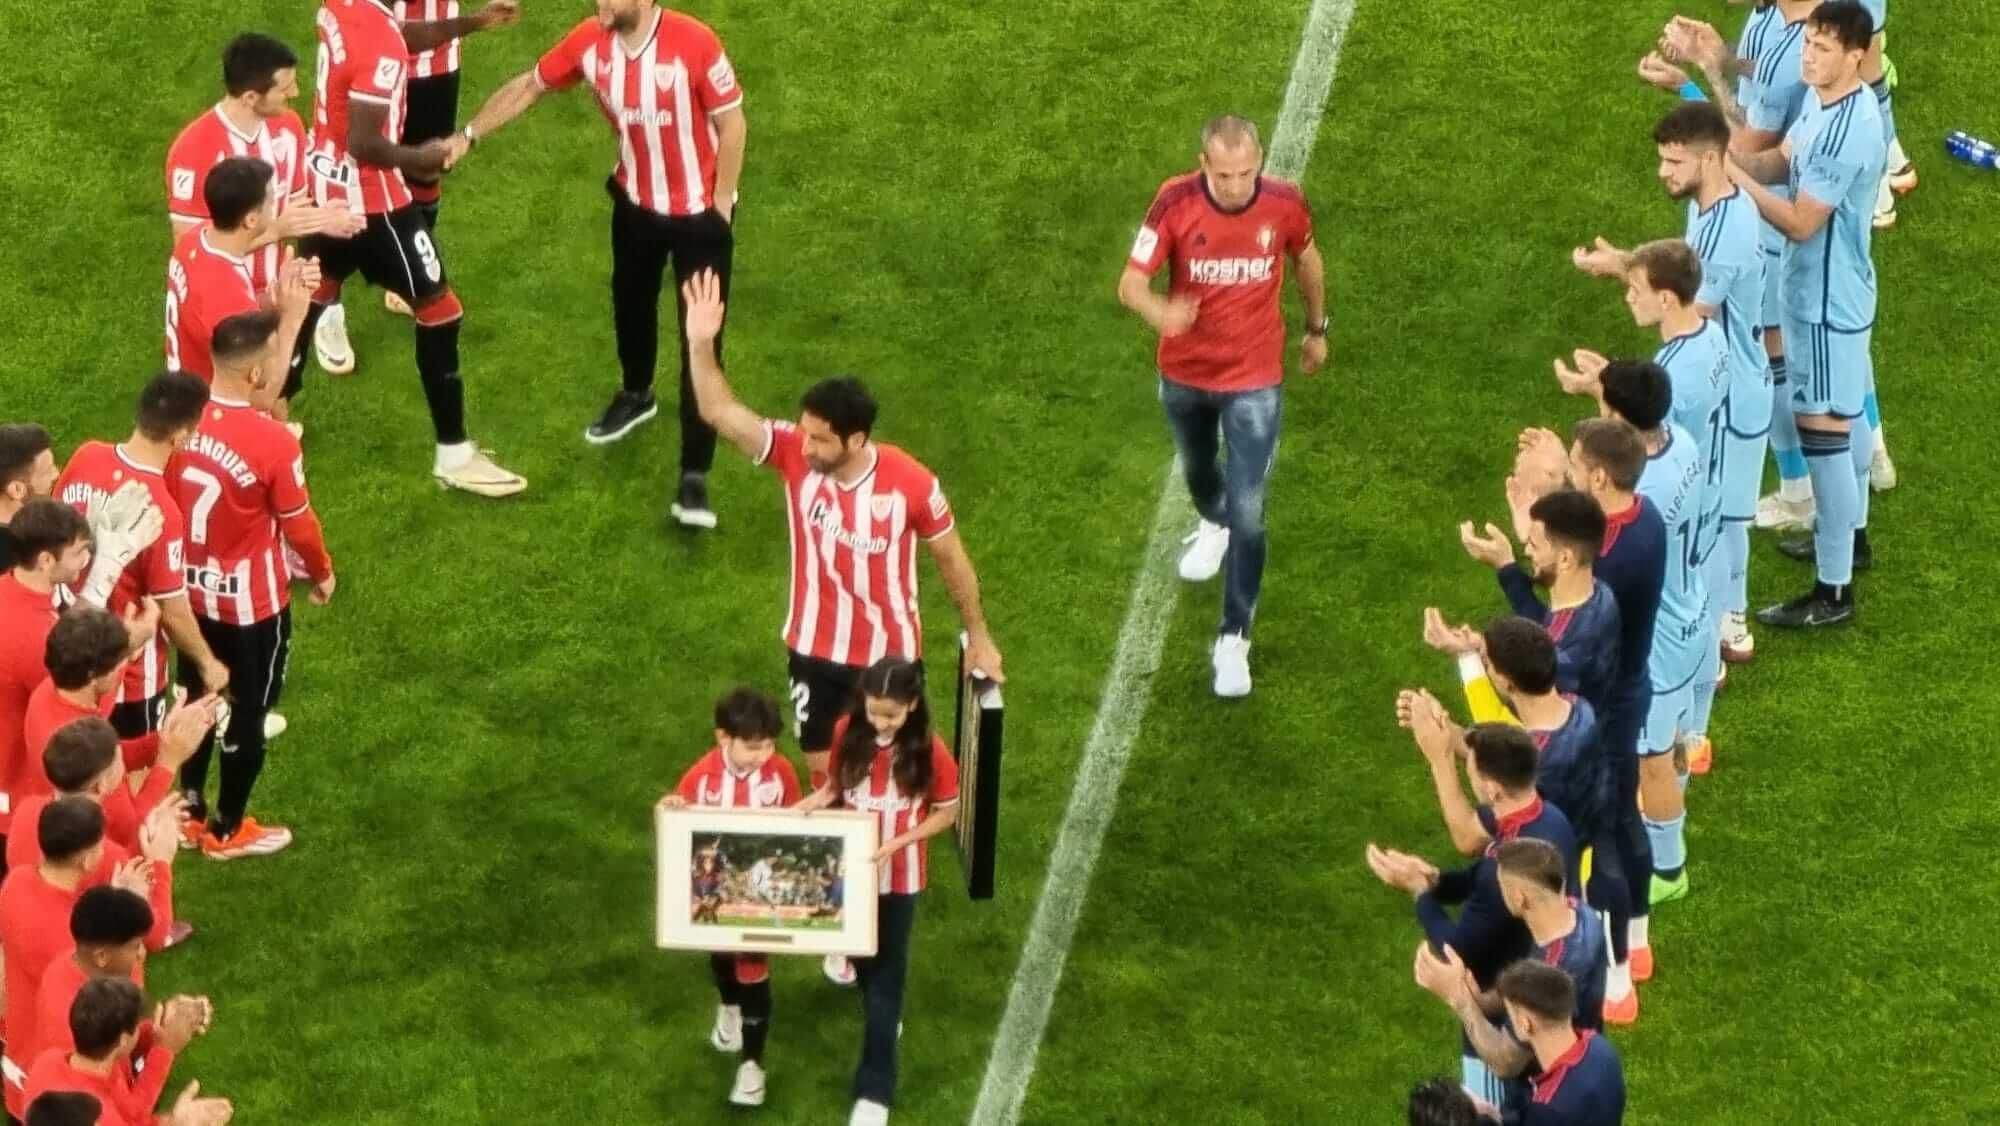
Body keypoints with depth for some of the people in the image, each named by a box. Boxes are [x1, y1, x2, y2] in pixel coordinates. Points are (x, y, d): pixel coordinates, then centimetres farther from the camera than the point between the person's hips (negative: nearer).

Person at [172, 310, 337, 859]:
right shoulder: (274, 445, -29)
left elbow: (170, 500, 2)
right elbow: (298, 524, -15)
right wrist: (322, 572, 5)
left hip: (192, 589, 6)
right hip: (251, 600, -6)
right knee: (247, 711, 14)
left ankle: (190, 808, 40)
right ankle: (227, 830, 28)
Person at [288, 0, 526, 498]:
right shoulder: (380, 45, -29)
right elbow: (363, 144, -29)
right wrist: (423, 158, -13)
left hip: (324, 186, 8)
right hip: (370, 200, -8)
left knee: (310, 298, 25)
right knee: (438, 309, 4)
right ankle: (454, 456, 11)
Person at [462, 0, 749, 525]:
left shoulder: (694, 43, -29)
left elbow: (731, 122, -17)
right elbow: (529, 86, 1)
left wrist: (721, 207, -13)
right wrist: (469, 135, -1)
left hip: (699, 212, -5)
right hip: (636, 202, 5)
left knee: (701, 340, -4)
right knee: (630, 302, 27)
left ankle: (694, 476, 0)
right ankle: (636, 395, 57)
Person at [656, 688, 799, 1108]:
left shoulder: (781, 771, -17)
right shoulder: (701, 776, -20)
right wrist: (671, 809, -28)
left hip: (762, 889, -1)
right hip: (715, 887, 1)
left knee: (753, 968, 1)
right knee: (721, 955, 24)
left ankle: (752, 1062, 14)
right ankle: (729, 1007, 58)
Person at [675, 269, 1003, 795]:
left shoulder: (912, 484, -23)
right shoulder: (794, 454, -18)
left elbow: (951, 558, -8)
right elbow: (721, 412, -26)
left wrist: (978, 636, 1)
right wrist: (702, 345, -43)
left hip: (889, 654, -3)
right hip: (814, 650, 3)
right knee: (822, 767, 14)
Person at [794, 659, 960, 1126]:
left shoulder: (928, 750, -19)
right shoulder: (848, 732, -11)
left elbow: (947, 813, -10)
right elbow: (837, 785, 3)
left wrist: (898, 842, -22)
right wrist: (811, 804, -18)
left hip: (899, 875, -3)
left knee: (887, 970, 1)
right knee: (860, 954, 21)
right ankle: (884, 1021, 51)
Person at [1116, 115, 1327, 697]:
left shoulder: (1285, 203, -19)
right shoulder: (1175, 203, -23)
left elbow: (1306, 259, 3)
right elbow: (1131, 283, -24)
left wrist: (1317, 329, 17)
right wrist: (1159, 312, -48)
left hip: (1254, 378, -2)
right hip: (1185, 373, 2)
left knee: (1248, 512, -7)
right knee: (1197, 466, 30)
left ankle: (1234, 639, 5)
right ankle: (1213, 524, 66)